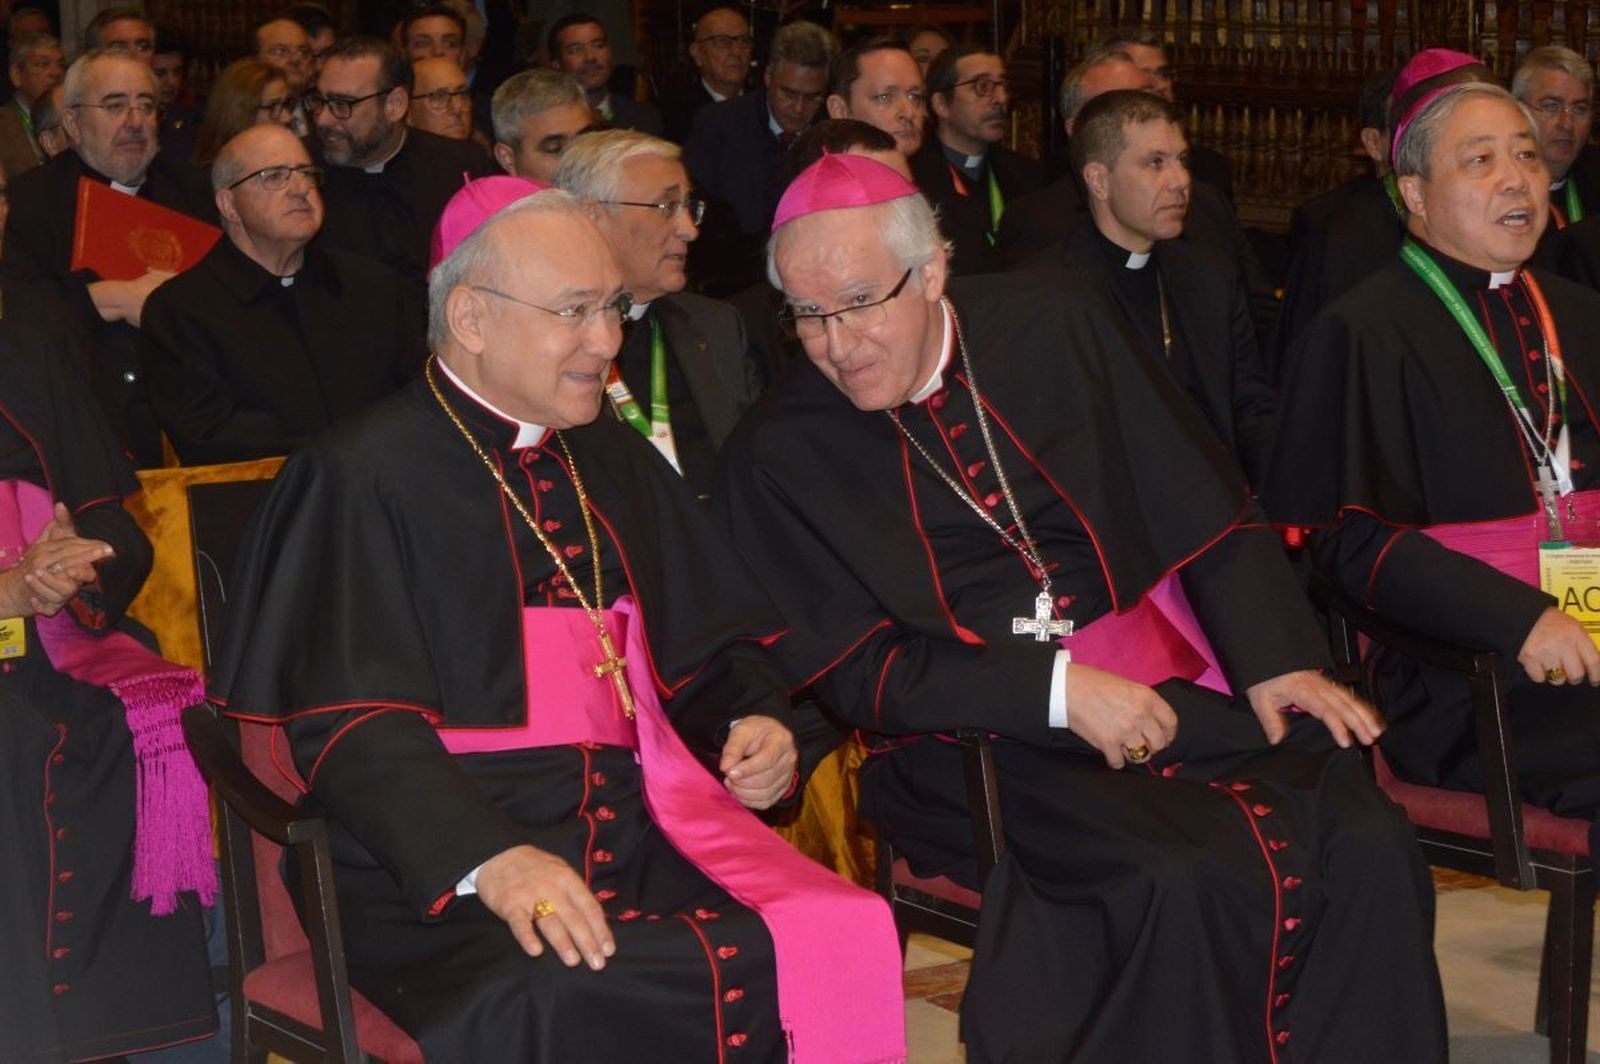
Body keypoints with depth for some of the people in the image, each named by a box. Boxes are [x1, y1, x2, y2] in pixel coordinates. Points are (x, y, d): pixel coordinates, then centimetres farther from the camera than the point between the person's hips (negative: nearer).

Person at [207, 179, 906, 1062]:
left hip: (644, 837, 6)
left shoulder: (612, 460, 19)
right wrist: (488, 858, -26)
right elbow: (351, 722, -12)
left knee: (848, 942, -20)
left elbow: (711, 645, 26)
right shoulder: (361, 479, -2)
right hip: (447, 879, -5)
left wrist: (754, 721, 4)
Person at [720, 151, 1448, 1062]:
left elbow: (1207, 508, 10)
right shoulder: (776, 458, 0)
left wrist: (1276, 658, -4)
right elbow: (852, 671, -5)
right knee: (1187, 883, -31)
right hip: (974, 746, -3)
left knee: (1366, 847, -22)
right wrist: (1055, 689, -16)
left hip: (1176, 693, 4)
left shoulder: (1057, 326, 7)